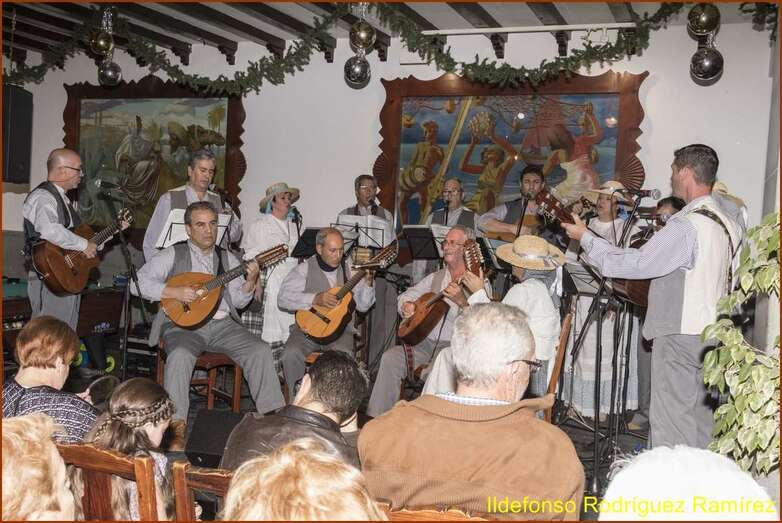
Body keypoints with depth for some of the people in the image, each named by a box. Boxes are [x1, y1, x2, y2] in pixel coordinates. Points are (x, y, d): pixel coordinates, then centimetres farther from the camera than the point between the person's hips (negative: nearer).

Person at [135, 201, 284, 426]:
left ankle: (272, 413, -9)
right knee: (180, 355, -35)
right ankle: (176, 420, -27)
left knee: (261, 351, -16)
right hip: (183, 324, -3)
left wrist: (250, 282, -8)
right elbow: (138, 282, -5)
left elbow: (238, 301, 11)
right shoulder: (173, 255, 5)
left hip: (222, 324, 4)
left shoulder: (227, 258, 16)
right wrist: (173, 292, -16)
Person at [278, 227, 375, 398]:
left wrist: (367, 284, -11)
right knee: (291, 354, -29)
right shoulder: (305, 269, 2)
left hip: (339, 328, 1)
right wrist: (315, 299, -20)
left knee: (344, 356, -31)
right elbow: (283, 298, -10)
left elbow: (363, 306, 8)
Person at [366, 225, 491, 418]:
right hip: (426, 343, 6)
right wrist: (406, 305, -2)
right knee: (390, 357, -14)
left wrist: (462, 301, -34)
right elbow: (406, 295, 23)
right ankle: (378, 416, -7)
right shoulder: (436, 277, 16)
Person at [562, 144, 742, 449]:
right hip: (712, 332, 9)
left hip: (680, 335, -9)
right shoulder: (727, 223, 9)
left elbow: (636, 263, -18)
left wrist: (585, 237, -8)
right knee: (701, 418, 16)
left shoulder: (687, 225, -19)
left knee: (670, 419, -2)